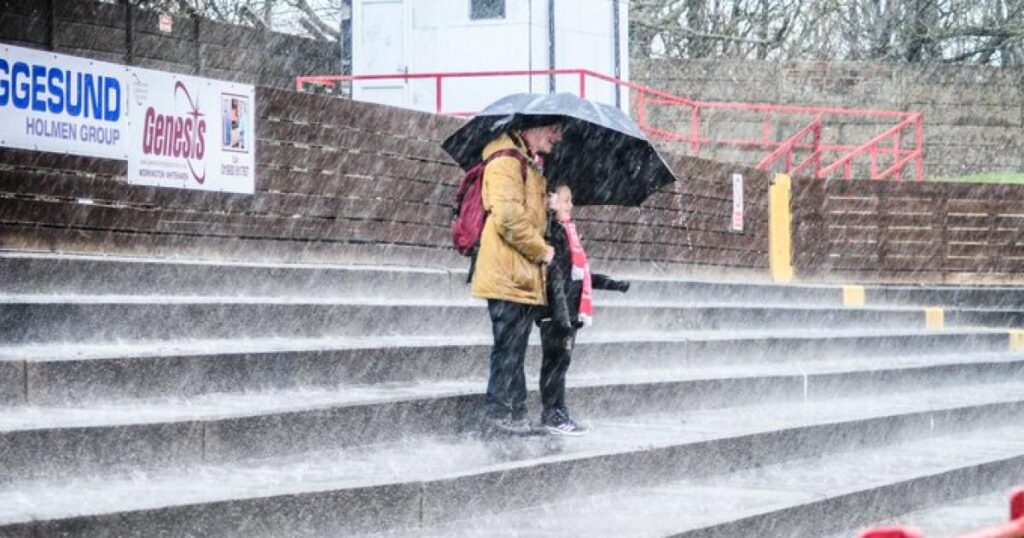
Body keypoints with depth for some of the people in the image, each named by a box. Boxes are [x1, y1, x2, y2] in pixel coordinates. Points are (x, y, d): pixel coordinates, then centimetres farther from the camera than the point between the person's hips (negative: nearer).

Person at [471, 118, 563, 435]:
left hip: (524, 277, 10)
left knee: (514, 351, 12)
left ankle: (515, 418, 16)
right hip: (509, 275, -10)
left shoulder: (530, 163, 22)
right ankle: (498, 417, -3)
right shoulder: (507, 160, -12)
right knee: (509, 350, -7)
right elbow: (508, 216, -22)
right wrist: (542, 250, -13)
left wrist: (540, 249, 20)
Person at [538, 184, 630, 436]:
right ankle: (552, 415, -1)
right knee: (556, 359, -5)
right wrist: (562, 315, -25)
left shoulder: (566, 231, 17)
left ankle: (559, 414, 17)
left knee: (561, 360, 12)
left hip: (570, 311, 9)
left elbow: (578, 274, 24)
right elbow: (555, 275, -20)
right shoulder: (553, 232, -12)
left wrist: (612, 284, 28)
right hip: (557, 311, -9)